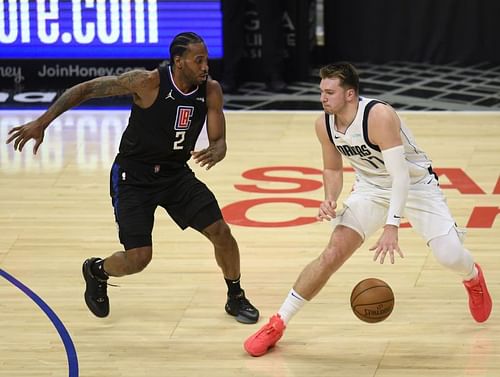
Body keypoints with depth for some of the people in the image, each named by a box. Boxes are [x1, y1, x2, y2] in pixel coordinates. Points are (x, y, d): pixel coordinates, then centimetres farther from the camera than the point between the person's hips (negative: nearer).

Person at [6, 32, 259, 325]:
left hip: (176, 173, 4)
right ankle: (97, 271, 25)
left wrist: (215, 153, -34)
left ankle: (236, 298, 19)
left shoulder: (211, 90, -12)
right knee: (139, 258, -11)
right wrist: (42, 123, -22)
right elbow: (87, 89, -19)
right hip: (134, 177, -4)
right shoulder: (149, 82, -25)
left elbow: (219, 141, -7)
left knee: (221, 232, -7)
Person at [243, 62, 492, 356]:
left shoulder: (379, 116, -33)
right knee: (333, 253, -13)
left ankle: (473, 277, 30)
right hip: (372, 188, 4)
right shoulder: (325, 125, -14)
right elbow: (333, 169, 5)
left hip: (416, 185, -4)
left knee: (451, 257, -11)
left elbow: (401, 175, -37)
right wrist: (330, 199, -16)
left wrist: (391, 227, -45)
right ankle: (278, 324, -5)